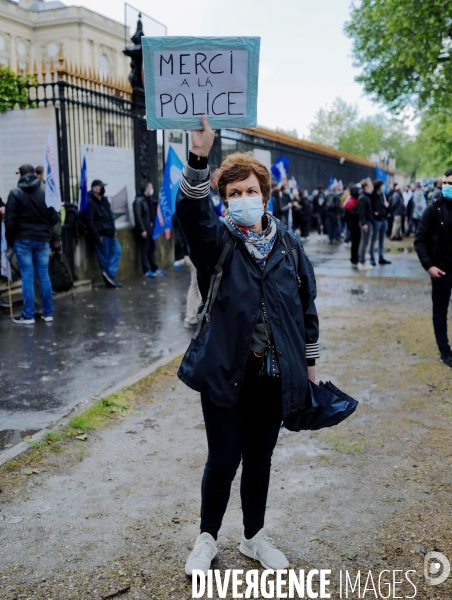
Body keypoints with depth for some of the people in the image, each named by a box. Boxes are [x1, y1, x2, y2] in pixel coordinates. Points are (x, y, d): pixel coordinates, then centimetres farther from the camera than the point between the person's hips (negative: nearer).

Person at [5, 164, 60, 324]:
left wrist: (10, 240, 4)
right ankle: (48, 313, 11)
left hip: (23, 240, -2)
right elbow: (54, 218, 3)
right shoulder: (45, 193, 2)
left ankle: (28, 315, 3)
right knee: (44, 275, 7)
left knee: (27, 276, 0)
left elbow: (10, 220, -6)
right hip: (42, 239, 3)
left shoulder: (15, 193, -5)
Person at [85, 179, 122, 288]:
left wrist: (113, 229, 15)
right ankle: (110, 278, 5)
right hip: (101, 234, -9)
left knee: (116, 251, 6)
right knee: (104, 256, -1)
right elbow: (89, 221, -19)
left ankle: (110, 275, 4)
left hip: (109, 232, 9)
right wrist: (97, 236, -20)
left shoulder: (104, 199, 14)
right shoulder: (90, 202, -14)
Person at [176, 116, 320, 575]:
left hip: (276, 376, 3)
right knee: (223, 461, 6)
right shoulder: (216, 240, -6)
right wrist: (198, 156, -43)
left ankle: (254, 537, 39)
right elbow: (190, 210, -28)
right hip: (225, 373, -3)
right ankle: (207, 538, 32)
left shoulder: (288, 244, 3)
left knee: (259, 460, 17)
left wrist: (309, 361, 11)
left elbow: (306, 305, 9)